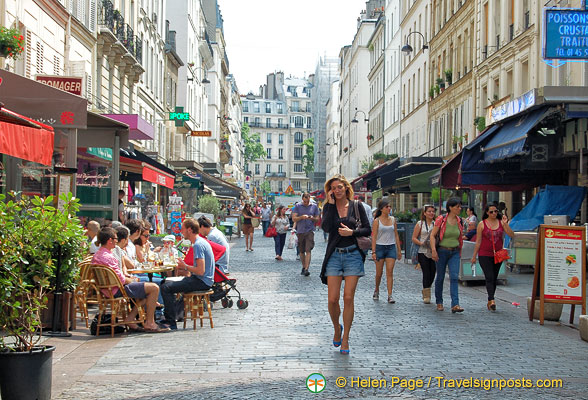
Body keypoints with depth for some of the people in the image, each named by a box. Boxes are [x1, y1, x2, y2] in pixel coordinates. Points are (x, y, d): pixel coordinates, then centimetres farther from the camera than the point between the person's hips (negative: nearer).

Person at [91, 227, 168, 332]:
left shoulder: (97, 255, 10)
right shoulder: (107, 257, -23)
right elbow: (121, 280, -22)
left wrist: (130, 279, 8)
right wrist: (132, 280, -2)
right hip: (117, 290, -11)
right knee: (154, 288, -10)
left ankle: (129, 319, 16)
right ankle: (149, 323, -4)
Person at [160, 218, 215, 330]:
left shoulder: (198, 245, -18)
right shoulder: (201, 242, 14)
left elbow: (201, 271, -25)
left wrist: (185, 267, -9)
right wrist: (184, 269, 11)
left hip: (202, 282, -11)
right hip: (203, 281, 11)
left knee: (166, 287, -16)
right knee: (168, 282, 22)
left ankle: (171, 323, -11)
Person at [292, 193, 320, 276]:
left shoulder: (314, 206, 8)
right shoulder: (297, 206, 5)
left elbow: (317, 219, 11)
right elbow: (294, 218, 2)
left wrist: (313, 218, -11)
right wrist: (301, 217, -16)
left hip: (310, 231, -1)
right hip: (300, 231, 1)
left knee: (308, 250, -13)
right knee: (301, 251, 10)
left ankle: (306, 269, -19)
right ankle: (303, 267, 26)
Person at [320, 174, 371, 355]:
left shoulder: (357, 207, 5)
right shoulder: (328, 207, 5)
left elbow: (368, 230, 5)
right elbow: (326, 227, -13)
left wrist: (352, 232, -11)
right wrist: (331, 204, -11)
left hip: (353, 255, -1)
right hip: (334, 255, 1)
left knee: (348, 298, -4)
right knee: (333, 299, -4)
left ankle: (345, 338, 6)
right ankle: (337, 328, 24)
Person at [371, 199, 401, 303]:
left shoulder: (393, 220, 8)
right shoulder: (377, 221, -3)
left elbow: (396, 235, 13)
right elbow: (374, 237, -5)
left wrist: (399, 250, 10)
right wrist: (373, 251, -12)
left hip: (391, 248, 2)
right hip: (380, 247, -2)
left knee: (390, 272, -6)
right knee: (379, 273, 4)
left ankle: (390, 295, -7)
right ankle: (376, 290, 29)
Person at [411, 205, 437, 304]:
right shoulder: (420, 224, 5)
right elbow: (414, 238, 4)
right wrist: (421, 243, -13)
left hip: (434, 252, 3)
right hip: (423, 252, -3)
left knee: (432, 273, 4)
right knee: (426, 273, -10)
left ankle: (425, 291, 27)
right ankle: (426, 296, -6)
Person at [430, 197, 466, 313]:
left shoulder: (459, 221, 5)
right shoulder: (441, 219, -8)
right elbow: (433, 235, -7)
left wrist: (459, 252, 20)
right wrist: (433, 250, -17)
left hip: (454, 252, 3)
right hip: (442, 251, -3)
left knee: (454, 277, -10)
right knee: (440, 277, 7)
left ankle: (455, 305, -16)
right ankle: (439, 302, 25)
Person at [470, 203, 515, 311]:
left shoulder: (501, 222, 5)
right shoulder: (482, 224, -1)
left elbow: (512, 235, -4)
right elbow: (478, 241, 2)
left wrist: (505, 224, -15)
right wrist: (474, 256, 1)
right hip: (485, 255, -3)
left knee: (494, 279, 9)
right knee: (489, 278, -14)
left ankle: (489, 302, 20)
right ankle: (491, 300, -24)